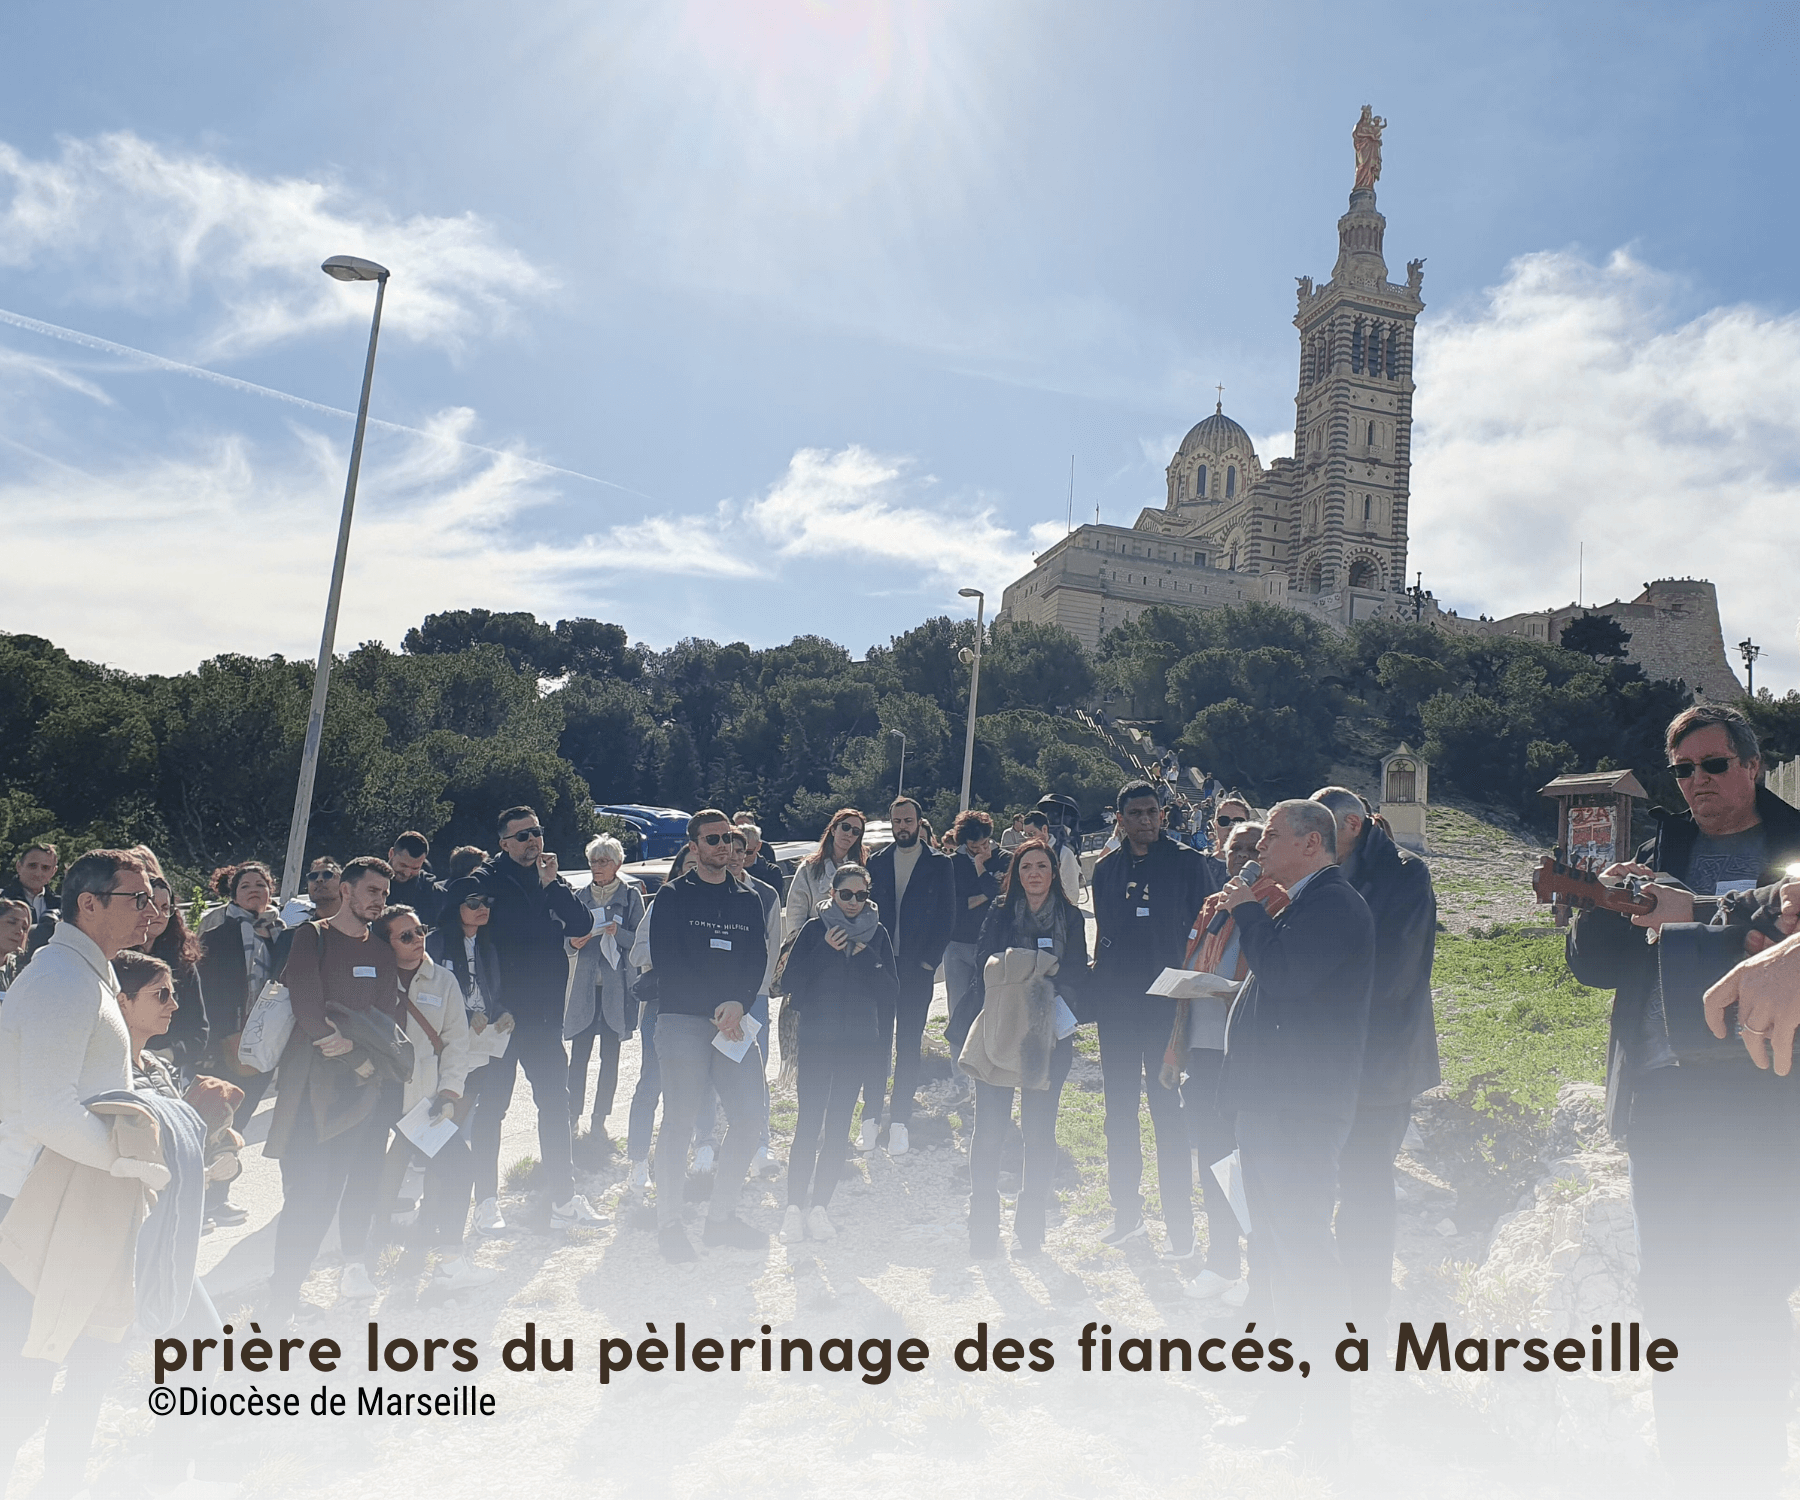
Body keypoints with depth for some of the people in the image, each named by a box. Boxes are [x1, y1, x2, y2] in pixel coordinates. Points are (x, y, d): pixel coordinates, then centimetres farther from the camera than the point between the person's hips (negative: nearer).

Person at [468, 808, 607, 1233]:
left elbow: (582, 925, -2)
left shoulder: (553, 881, 10)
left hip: (545, 1016, 5)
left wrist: (553, 885, -12)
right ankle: (486, 1202, 16)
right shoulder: (487, 881, -5)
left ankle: (564, 1200, 16)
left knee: (556, 1105, 8)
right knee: (489, 1108, 5)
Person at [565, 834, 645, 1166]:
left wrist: (617, 932, -20)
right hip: (584, 985, 2)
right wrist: (573, 943, -7)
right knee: (578, 1057, -4)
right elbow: (567, 942, 15)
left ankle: (598, 1124, 10)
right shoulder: (581, 897, 12)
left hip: (617, 987, -2)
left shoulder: (631, 895, 2)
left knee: (609, 1057, 2)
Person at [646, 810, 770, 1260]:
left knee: (750, 1115, -1)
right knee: (679, 1118, -3)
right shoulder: (673, 896, 2)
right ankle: (669, 1220, 10)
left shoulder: (748, 900, 16)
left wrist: (738, 1004, -11)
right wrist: (714, 1008, -13)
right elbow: (666, 962, -7)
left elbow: (758, 960, 8)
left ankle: (721, 1215, 14)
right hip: (682, 1019, -4)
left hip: (733, 1020, 4)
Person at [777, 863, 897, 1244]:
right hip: (816, 1040, -2)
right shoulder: (815, 930, 0)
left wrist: (865, 954, -11)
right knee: (809, 1123, -7)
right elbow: (795, 984, -5)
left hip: (857, 1042, 2)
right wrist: (825, 951, -14)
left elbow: (891, 993, 1)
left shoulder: (877, 934, 6)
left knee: (838, 1127, 5)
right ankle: (794, 1208, 0)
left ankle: (818, 1206, 14)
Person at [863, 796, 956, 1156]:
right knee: (877, 1043, 5)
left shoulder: (939, 865, 1)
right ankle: (871, 1118, 14)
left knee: (908, 1045, 3)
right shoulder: (876, 863, 7)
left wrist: (928, 961, -8)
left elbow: (947, 918, 0)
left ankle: (899, 1122, 10)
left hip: (917, 968, -2)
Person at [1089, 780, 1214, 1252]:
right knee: (1119, 1108, 11)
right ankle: (1127, 1212, 23)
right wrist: (1099, 980, 8)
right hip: (1115, 1003, 5)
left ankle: (1180, 1225, 5)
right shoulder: (1106, 869, 10)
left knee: (1167, 1108, -4)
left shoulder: (1186, 863, -2)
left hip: (1166, 1001, -4)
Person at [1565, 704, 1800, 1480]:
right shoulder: (1659, 853, 15)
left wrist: (1698, 912, -21)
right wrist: (1603, 903, -8)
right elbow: (1592, 965, 10)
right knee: (1669, 1291, 8)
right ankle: (1683, 1459, 21)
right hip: (1662, 1095, 4)